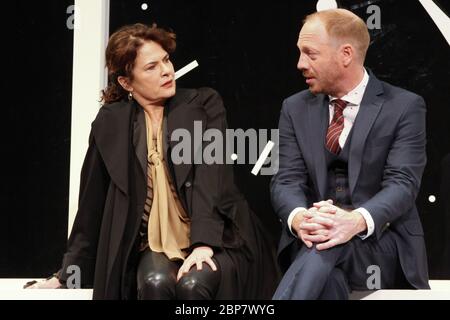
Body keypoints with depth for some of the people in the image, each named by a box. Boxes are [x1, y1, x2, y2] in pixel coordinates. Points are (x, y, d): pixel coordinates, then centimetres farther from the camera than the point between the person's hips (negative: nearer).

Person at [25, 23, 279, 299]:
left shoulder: (204, 103, 1)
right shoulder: (110, 122, 5)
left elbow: (212, 173, -12)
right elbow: (92, 203, 11)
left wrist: (204, 242, -26)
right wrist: (68, 272, 12)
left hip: (214, 237, -1)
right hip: (155, 244, 1)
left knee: (193, 284, -32)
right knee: (155, 282, -32)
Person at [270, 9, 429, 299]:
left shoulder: (405, 107, -1)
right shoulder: (296, 108, 10)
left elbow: (402, 183, -12)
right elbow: (288, 180, 1)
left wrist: (357, 221, -34)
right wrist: (299, 217, -25)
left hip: (380, 238, -2)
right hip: (312, 238, 3)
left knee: (326, 249, -37)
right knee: (324, 275, -35)